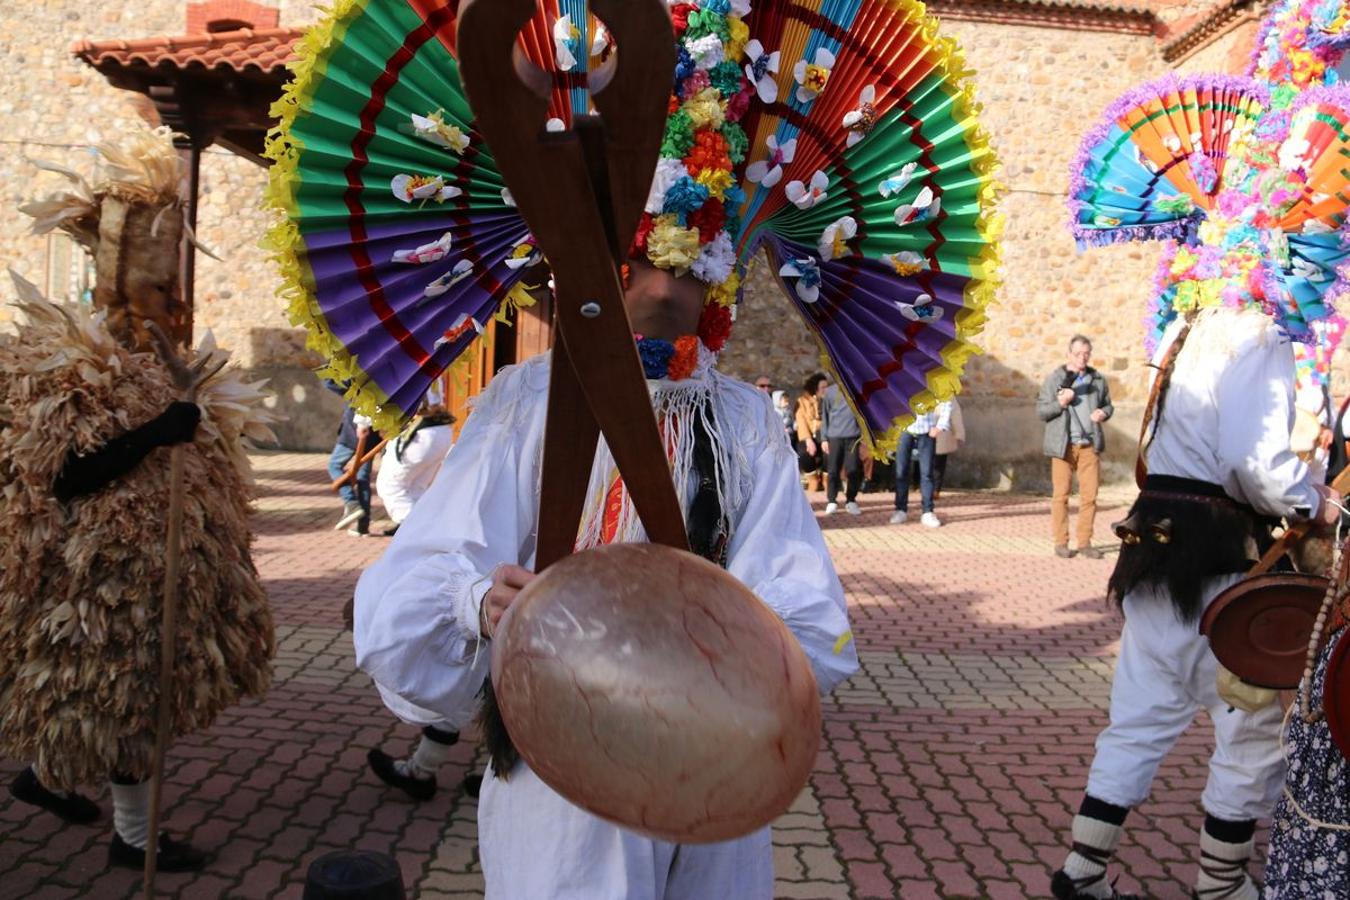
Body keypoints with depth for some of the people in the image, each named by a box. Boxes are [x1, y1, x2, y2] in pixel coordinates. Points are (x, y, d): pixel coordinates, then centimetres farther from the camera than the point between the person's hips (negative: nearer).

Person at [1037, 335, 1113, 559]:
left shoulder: (1098, 379, 12)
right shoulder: (1055, 379, 3)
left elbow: (1108, 404, 22)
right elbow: (1041, 411, 1)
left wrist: (1104, 412, -1)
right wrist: (1059, 403, -16)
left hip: (1090, 445, 3)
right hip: (1063, 445, -3)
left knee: (1089, 495, 2)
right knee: (1061, 495, 0)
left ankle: (1085, 542, 11)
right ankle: (1061, 542, 8)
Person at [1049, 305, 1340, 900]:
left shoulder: (1198, 330, 16)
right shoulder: (1259, 339, -13)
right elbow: (1255, 462, -24)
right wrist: (1313, 503, -6)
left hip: (1160, 544, 8)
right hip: (1216, 559, -8)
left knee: (1143, 719, 13)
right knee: (1254, 730, 8)